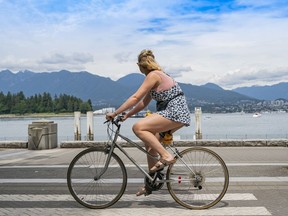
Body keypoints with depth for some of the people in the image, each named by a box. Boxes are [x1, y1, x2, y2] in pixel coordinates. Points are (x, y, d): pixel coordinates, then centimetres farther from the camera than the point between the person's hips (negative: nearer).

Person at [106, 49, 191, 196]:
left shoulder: (153, 75, -9)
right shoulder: (158, 75, 20)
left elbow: (135, 98, -16)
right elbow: (144, 102, 20)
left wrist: (115, 113, -12)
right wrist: (127, 115, 14)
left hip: (175, 112, -10)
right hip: (179, 114, 10)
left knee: (138, 127, -18)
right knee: (150, 143, 14)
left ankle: (166, 156, -17)